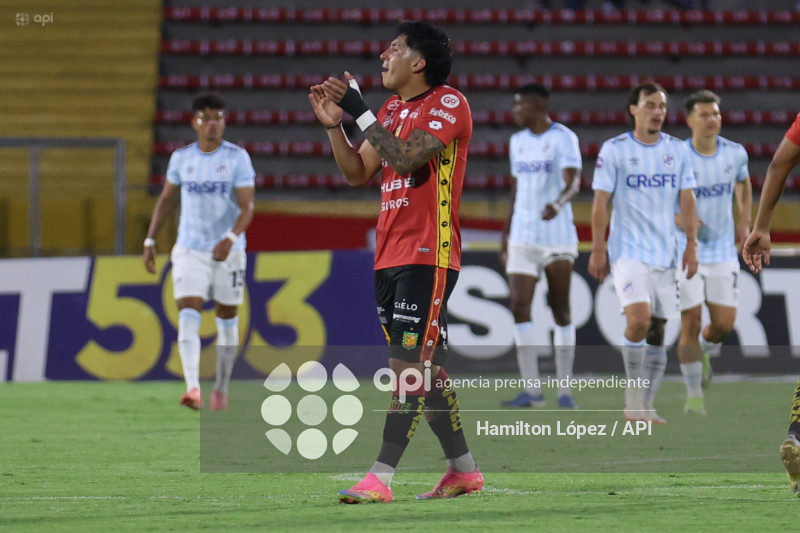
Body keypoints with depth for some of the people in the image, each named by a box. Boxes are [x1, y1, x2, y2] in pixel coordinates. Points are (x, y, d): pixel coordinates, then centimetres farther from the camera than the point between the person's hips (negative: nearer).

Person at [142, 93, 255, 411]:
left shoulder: (237, 158, -5)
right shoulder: (181, 158, 4)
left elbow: (247, 206, -12)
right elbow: (166, 199, 15)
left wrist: (231, 238, -28)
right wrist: (150, 240, 9)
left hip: (228, 251, -1)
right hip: (189, 250, 1)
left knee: (227, 319, 9)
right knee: (188, 315, -16)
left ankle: (221, 390, 24)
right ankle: (193, 389, -28)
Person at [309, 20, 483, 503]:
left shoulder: (449, 104, -9)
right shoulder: (392, 109, 17)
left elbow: (405, 156, -22)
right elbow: (358, 173, 16)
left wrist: (360, 110, -18)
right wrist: (335, 125, 3)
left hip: (428, 255, -9)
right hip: (390, 255, 9)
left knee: (409, 363, -13)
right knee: (425, 367, 11)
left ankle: (381, 478, -18)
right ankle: (464, 469, 19)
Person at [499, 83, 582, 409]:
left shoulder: (563, 138, -7)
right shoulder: (517, 142, 13)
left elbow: (573, 180, -20)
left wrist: (558, 203, -41)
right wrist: (505, 236, 18)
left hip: (557, 237, -5)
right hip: (523, 236, 5)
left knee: (560, 310, 1)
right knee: (519, 306, -7)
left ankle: (565, 390, 8)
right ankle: (532, 390, -5)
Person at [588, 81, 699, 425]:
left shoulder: (677, 150, 9)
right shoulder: (614, 150, -2)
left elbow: (687, 199, 11)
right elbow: (601, 201, -1)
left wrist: (691, 244, 2)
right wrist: (597, 248, -5)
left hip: (666, 253, 4)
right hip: (628, 251, -4)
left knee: (657, 329, 4)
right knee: (639, 319, -20)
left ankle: (645, 406, 11)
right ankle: (634, 394, -5)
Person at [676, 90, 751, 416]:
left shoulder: (735, 153, -1)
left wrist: (744, 223, 13)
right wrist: (680, 218, -22)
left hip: (723, 252, 3)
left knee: (724, 324, -1)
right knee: (690, 323, -6)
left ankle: (703, 351, 35)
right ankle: (694, 395, 7)